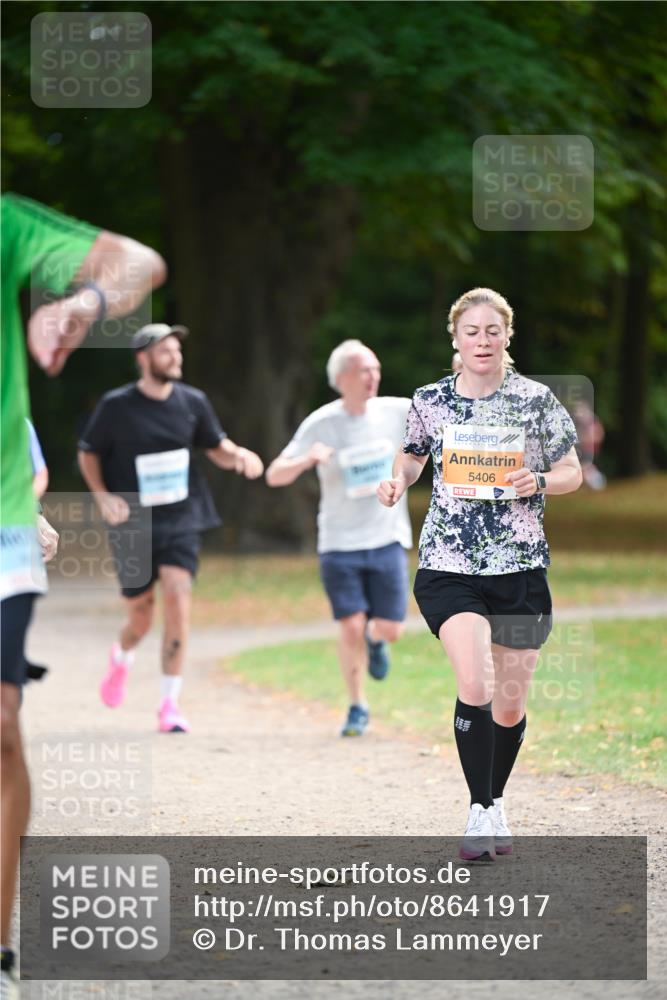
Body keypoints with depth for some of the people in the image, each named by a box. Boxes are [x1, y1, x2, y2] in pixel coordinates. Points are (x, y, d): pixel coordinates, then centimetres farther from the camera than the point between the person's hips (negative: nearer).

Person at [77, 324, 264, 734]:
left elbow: (216, 447, 12)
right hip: (133, 525, -1)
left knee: (178, 597, -17)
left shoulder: (192, 401, 1)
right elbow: (88, 453, 5)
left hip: (182, 519, 1)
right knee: (141, 615, 4)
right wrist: (103, 496, -10)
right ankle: (122, 658, 43)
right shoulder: (116, 406, -7)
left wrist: (239, 455, -11)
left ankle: (170, 703, -9)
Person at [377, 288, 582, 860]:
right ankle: (481, 812, -9)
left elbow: (572, 473, 7)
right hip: (448, 569, -1)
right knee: (476, 686, -20)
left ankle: (496, 803, 32)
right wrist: (398, 481, -1)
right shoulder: (430, 401, 4)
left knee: (510, 707, 8)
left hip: (520, 569, 1)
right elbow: (413, 455, 21)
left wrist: (539, 482, -14)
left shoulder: (536, 399, 0)